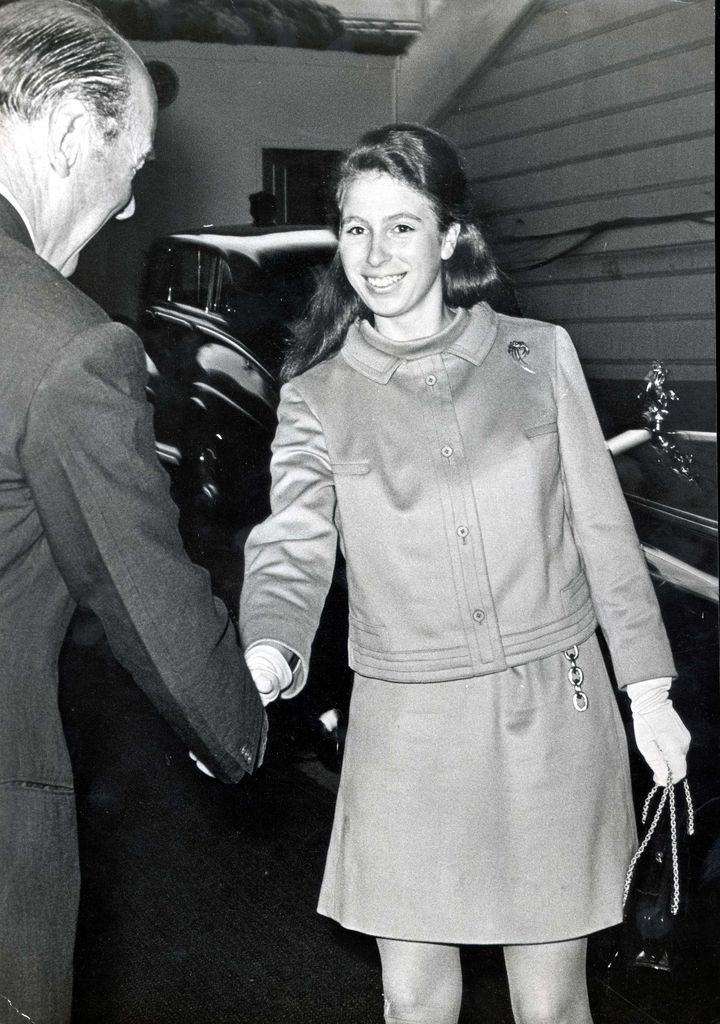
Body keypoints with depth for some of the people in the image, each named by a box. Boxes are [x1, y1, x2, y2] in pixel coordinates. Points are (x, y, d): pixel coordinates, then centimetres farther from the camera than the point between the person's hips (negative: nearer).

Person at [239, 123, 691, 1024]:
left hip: (553, 714, 0)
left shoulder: (538, 352, 2)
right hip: (407, 729, 0)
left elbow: (601, 528, 5)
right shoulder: (315, 397, 1)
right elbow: (292, 548, -11)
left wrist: (648, 689, 4)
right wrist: (266, 654, -32)